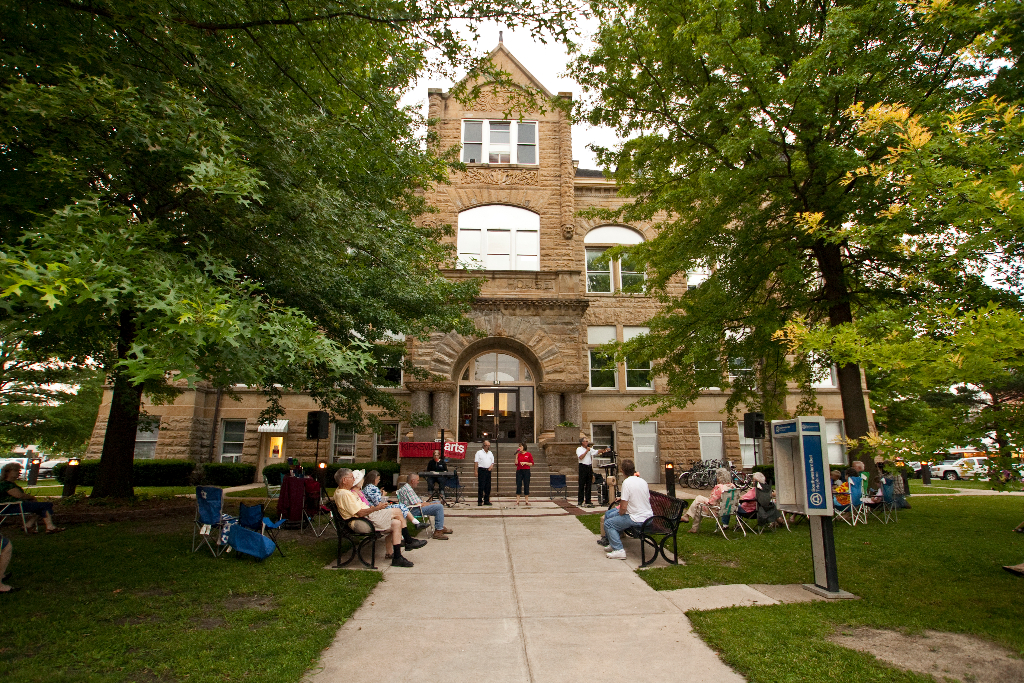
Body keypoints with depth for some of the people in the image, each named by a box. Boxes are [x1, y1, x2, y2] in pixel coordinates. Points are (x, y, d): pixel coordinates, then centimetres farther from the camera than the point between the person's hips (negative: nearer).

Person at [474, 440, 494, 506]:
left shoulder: (491, 453, 17)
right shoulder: (479, 452, 1)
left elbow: (492, 462, 19)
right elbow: (476, 462, -3)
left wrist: (491, 466, -4)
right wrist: (476, 471, -11)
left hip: (488, 470, 5)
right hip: (481, 470, -5)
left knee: (488, 486, 6)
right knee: (481, 486, -6)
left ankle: (486, 501, 14)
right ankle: (479, 501, -2)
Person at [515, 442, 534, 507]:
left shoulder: (529, 454, 1)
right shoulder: (518, 454, 9)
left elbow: (532, 464, 1)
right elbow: (516, 464, 3)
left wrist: (525, 463, -12)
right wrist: (516, 456, -4)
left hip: (526, 471, -2)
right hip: (519, 471, 2)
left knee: (526, 486, 1)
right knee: (518, 486, -2)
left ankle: (527, 502, 10)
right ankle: (517, 502, 2)